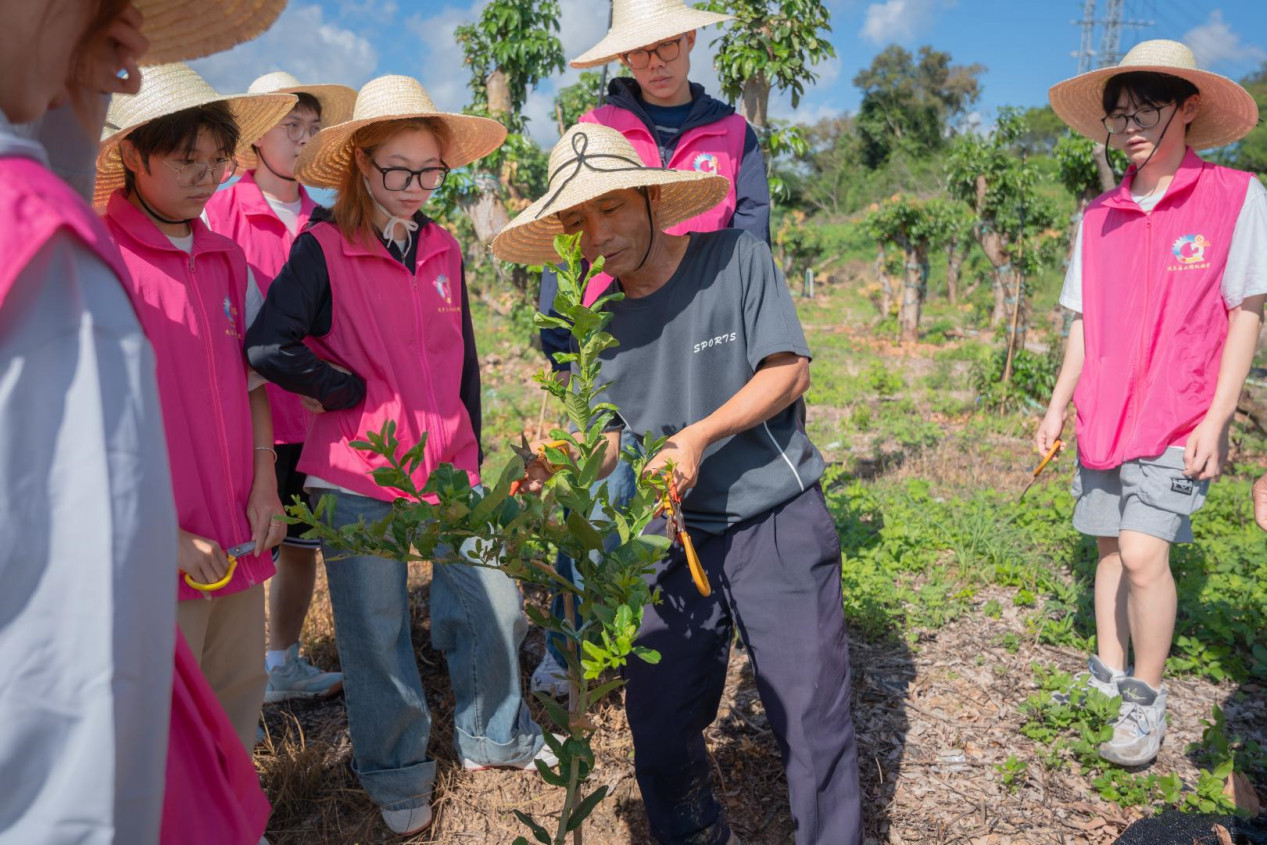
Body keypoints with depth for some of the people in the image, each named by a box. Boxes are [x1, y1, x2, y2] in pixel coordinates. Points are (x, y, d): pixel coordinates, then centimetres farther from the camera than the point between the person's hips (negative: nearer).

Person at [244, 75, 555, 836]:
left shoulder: (444, 250, 8)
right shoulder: (322, 249, -8)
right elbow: (269, 349, -18)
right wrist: (357, 392, -10)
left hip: (448, 467, 5)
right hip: (357, 474, -4)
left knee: (495, 604, 8)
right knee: (377, 632, 8)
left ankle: (494, 736, 33)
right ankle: (398, 774, 30)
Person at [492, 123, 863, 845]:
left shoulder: (736, 259, -6)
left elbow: (789, 370, -9)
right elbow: (604, 440, 6)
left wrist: (699, 436, -21)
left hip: (778, 521, -3)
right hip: (673, 537, 4)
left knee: (813, 721, -1)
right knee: (659, 724, 8)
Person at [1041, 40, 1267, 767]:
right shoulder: (1101, 216, 7)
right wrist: (1059, 405, 10)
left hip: (1177, 422, -4)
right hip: (1103, 419, 5)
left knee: (1143, 553, -14)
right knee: (1111, 548, 12)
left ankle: (1147, 700, 6)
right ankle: (1108, 675, 27)